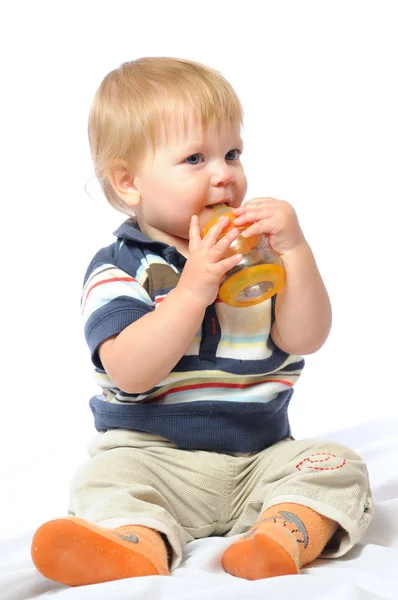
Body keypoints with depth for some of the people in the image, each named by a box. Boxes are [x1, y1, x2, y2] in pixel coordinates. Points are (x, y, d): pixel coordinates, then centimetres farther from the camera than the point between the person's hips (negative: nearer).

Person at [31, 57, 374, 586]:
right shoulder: (118, 267, -5)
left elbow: (306, 340, -6)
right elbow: (130, 373, -19)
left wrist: (295, 248, -18)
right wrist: (193, 289, -27)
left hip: (261, 456, 3)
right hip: (154, 455, -2)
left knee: (338, 467, -18)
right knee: (106, 480, -28)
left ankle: (282, 537, -41)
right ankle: (141, 544, -53)